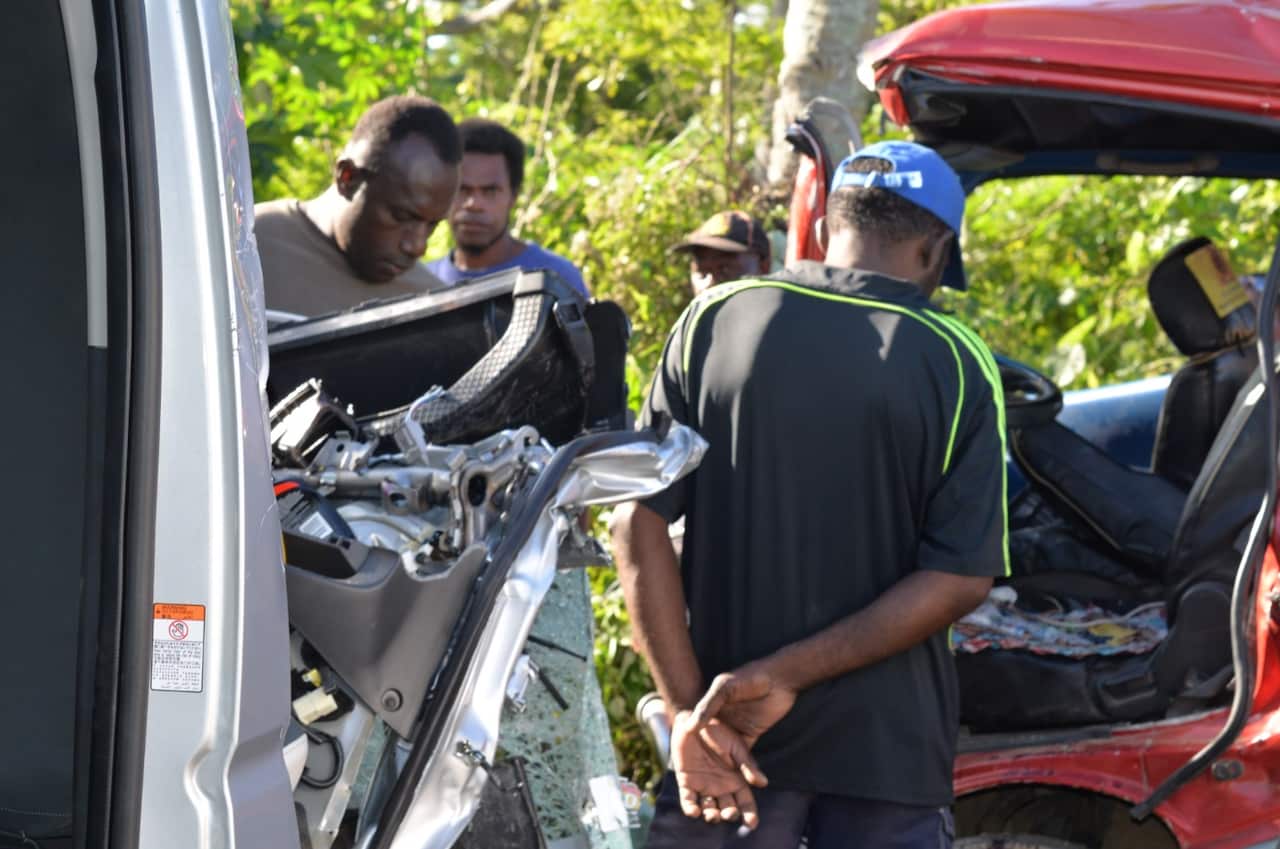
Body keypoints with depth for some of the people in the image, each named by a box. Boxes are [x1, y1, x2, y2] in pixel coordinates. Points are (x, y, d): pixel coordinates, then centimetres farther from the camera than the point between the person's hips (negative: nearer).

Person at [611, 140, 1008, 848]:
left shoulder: (714, 319, -1)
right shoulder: (958, 364, -4)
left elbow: (640, 524, -6)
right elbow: (962, 578, -11)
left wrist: (688, 710, -8)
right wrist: (785, 677, -13)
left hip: (723, 743, 1)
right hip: (887, 744, 0)